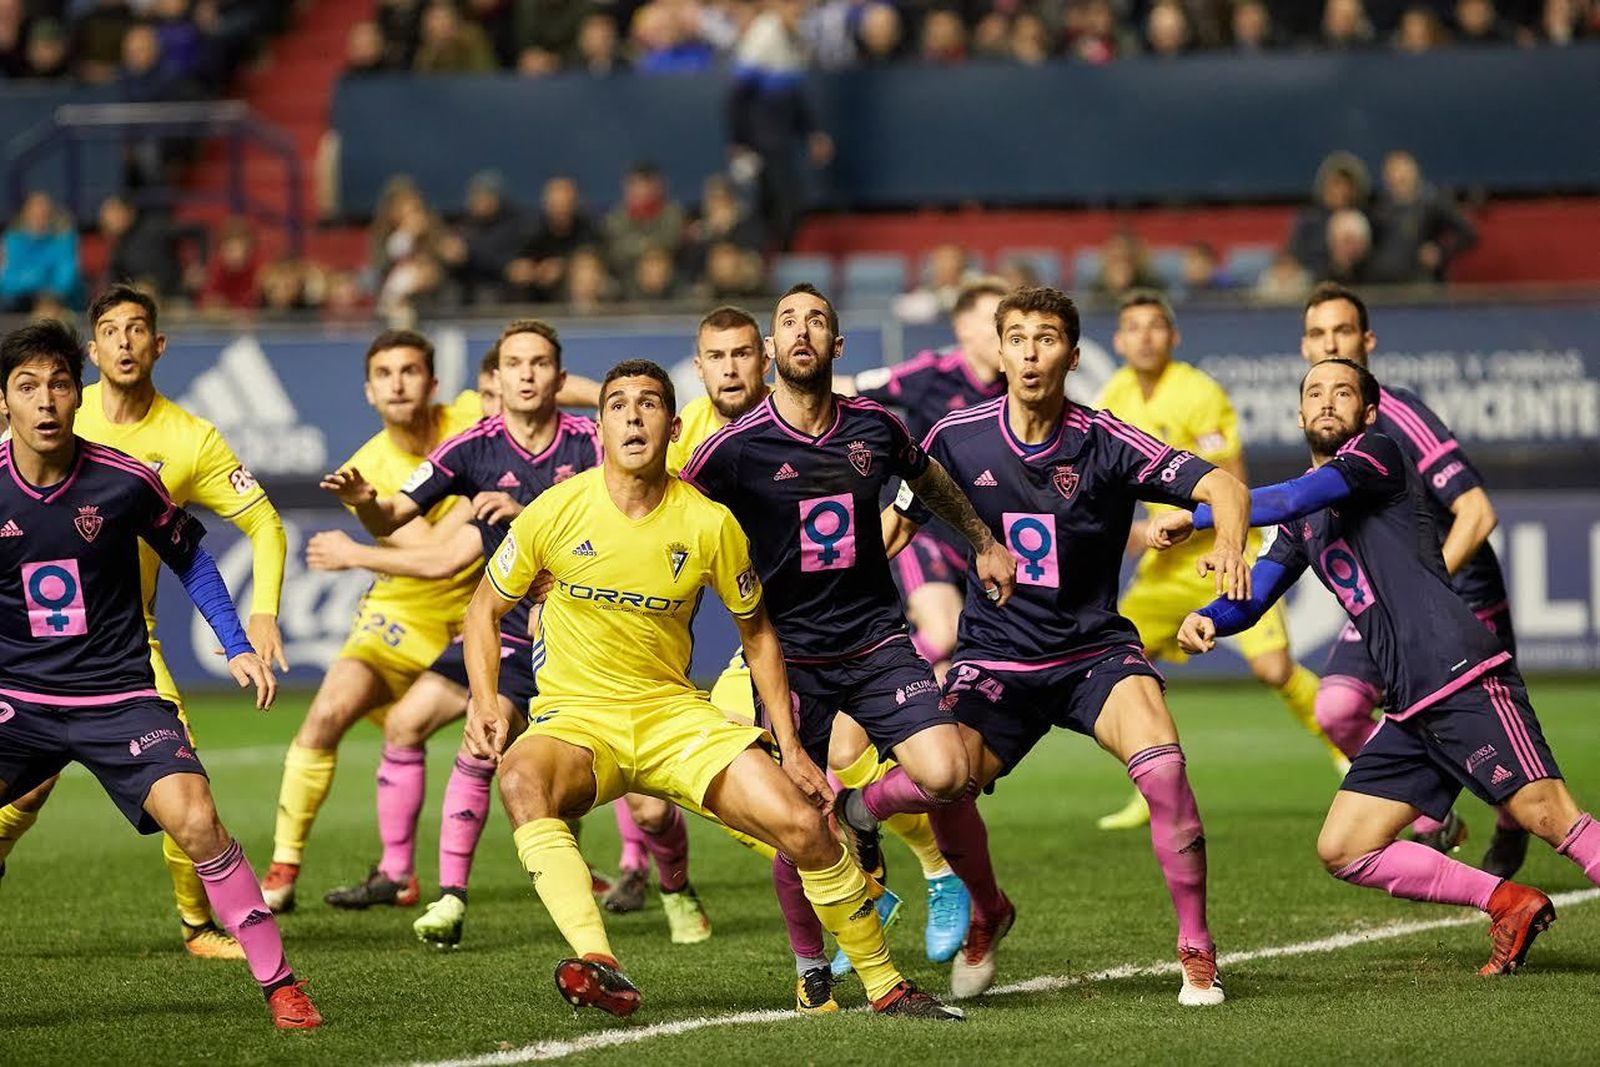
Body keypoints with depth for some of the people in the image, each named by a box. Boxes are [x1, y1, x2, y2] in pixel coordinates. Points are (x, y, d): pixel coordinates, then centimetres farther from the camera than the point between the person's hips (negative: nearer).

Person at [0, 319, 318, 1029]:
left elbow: (188, 557, 10)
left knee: (194, 820, -20)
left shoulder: (125, 482, -8)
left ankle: (278, 982, -8)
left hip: (119, 697, -1)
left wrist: (236, 647, 5)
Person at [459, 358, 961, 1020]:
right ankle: (598, 966, -50)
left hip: (673, 713, 2)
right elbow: (486, 607, 8)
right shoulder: (557, 512, -7)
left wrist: (789, 744, 8)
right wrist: (484, 701, -8)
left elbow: (755, 628, 12)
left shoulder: (710, 525, -4)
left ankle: (885, 985, 5)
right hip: (575, 716, -1)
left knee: (803, 824, -16)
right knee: (521, 778, -38)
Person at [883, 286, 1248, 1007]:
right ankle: (987, 914, 11)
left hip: (1095, 650, -1)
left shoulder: (1106, 443, -11)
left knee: (1161, 765, -28)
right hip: (994, 656, 2)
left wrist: (1229, 543, -39)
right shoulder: (958, 439, -3)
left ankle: (1196, 949, -10)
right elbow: (897, 523, 12)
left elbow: (1219, 484, -17)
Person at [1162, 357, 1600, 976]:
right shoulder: (1301, 524, 23)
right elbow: (1248, 599, 21)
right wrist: (1206, 619, -1)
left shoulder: (1377, 453, 0)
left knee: (1550, 818, -20)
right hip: (1410, 711, 9)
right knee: (1343, 852, 5)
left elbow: (1298, 496, -17)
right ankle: (1510, 904, 8)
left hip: (1465, 679, -9)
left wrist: (1197, 517, -15)